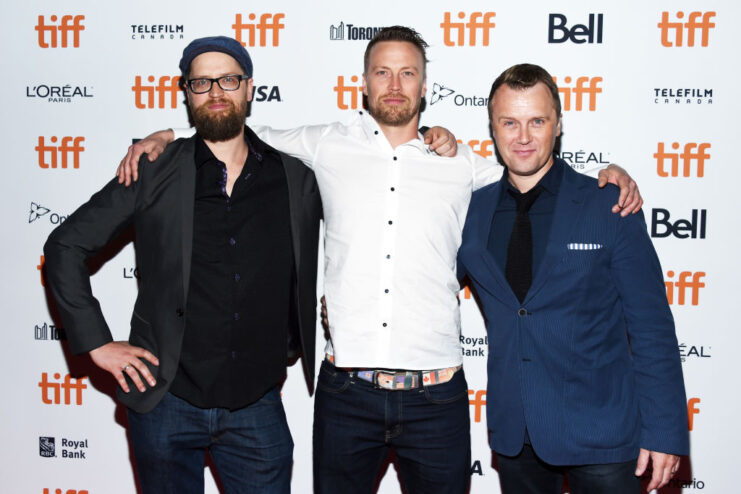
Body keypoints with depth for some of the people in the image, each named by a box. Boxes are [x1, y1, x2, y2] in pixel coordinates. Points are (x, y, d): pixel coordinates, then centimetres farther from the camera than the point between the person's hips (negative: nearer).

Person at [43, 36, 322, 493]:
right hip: (166, 401, 0)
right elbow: (65, 246, 3)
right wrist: (98, 343, -2)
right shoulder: (154, 174, -1)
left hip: (257, 406, 1)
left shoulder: (296, 177, 2)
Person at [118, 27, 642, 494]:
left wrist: (609, 175, 6)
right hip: (346, 389, 0)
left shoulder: (462, 164, 8)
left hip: (435, 395, 1)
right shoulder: (328, 146, 7)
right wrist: (165, 136, 11)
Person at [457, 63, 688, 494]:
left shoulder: (609, 207, -7)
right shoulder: (474, 211, 3)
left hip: (600, 435, -3)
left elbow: (651, 327, -6)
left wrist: (664, 433, -9)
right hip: (513, 433, 3)